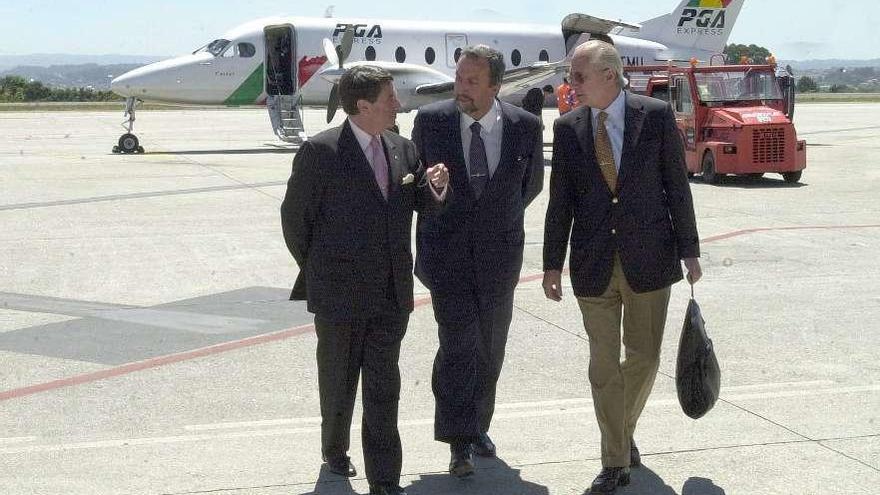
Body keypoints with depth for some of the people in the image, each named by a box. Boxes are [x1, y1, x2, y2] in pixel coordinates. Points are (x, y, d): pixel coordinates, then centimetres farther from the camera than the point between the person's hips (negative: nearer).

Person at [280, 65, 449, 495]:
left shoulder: (402, 150, 5)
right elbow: (295, 217, -4)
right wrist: (316, 272, 4)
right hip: (339, 296, -3)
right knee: (338, 383, 14)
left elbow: (421, 206, 14)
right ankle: (335, 451, 39)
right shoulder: (320, 151, -11)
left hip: (391, 297, 4)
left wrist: (434, 188, -9)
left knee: (384, 390, 3)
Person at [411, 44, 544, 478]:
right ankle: (459, 442, -6)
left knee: (490, 346, 12)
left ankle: (478, 426, 29)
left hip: (499, 251, 2)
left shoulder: (524, 126, -5)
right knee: (458, 343, -11)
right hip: (447, 251, -2)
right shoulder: (431, 121, -7)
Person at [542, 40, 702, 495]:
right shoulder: (568, 128, 1)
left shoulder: (656, 116, -5)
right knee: (603, 363, 4)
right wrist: (553, 262, 3)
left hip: (649, 257, -1)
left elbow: (676, 186, 0)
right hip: (594, 264, 1)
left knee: (644, 357, 9)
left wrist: (689, 250, 1)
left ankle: (624, 430, 36)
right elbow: (560, 200, 4)